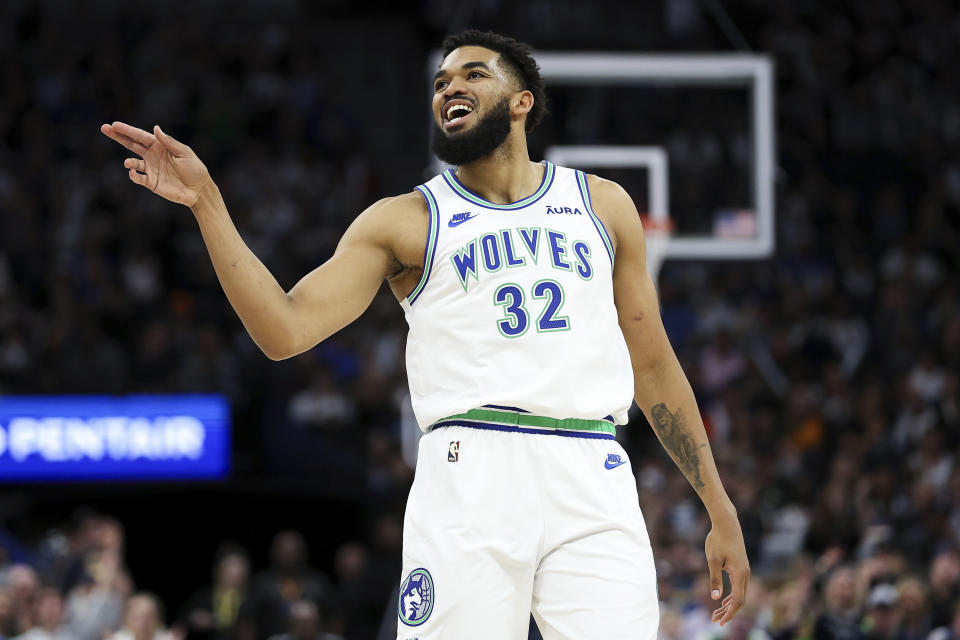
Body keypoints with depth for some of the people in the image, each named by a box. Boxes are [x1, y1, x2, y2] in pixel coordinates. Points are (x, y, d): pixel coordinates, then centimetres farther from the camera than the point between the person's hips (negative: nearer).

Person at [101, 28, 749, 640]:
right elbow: (286, 329, 2)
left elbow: (653, 365, 22)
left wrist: (720, 510, 17)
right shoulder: (404, 222, 13)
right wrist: (206, 202, -7)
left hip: (592, 482, 1)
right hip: (472, 475, -1)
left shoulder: (601, 205, 20)